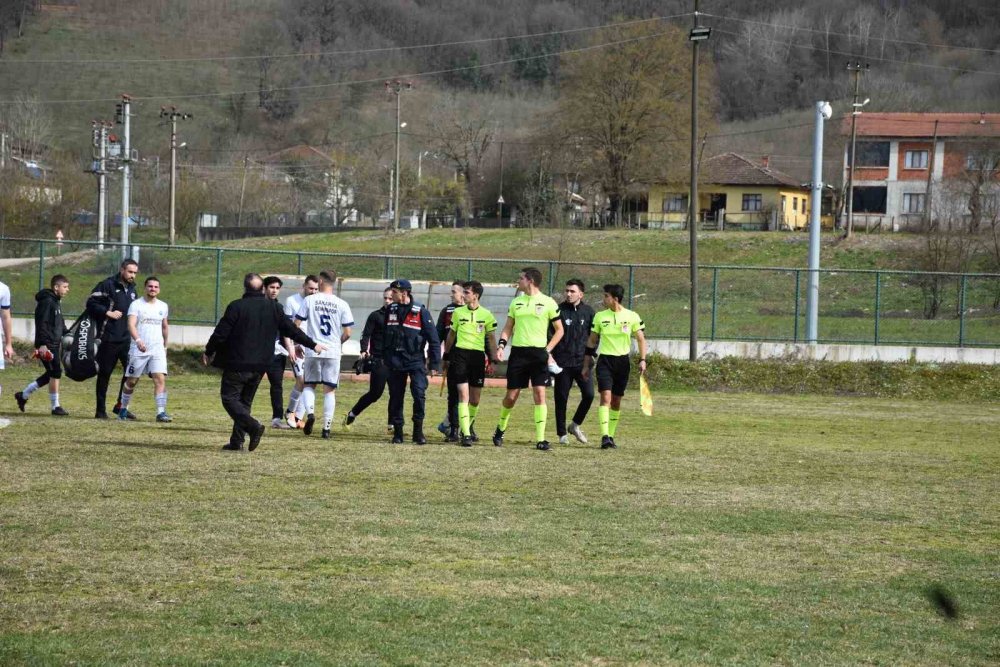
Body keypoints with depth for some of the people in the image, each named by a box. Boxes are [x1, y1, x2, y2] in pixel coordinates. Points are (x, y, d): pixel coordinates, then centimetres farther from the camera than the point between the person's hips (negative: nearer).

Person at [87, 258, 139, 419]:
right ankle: (101, 410, 10)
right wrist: (108, 312, -19)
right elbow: (91, 302, -12)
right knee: (104, 373, 2)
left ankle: (121, 406, 9)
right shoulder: (107, 285, -7)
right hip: (109, 339, -6)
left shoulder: (132, 289, 15)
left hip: (126, 338, 6)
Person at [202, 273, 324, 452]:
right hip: (260, 366, 6)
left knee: (229, 398, -1)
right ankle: (237, 441, 10)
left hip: (237, 364, -5)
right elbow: (291, 330, 10)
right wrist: (312, 344, 23)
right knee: (245, 401, 14)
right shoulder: (274, 308, 4)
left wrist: (208, 352, 8)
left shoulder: (236, 307, -9)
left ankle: (253, 426, -21)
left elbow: (220, 333, -9)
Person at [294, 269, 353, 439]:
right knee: (330, 389, 7)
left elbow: (296, 325, -3)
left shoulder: (309, 300, -3)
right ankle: (326, 427, 3)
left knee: (309, 385, 15)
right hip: (333, 352, 1)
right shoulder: (342, 304, -1)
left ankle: (310, 412, -11)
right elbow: (347, 333, -1)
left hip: (313, 350, -1)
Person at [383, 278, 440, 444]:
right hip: (395, 361, 4)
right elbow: (385, 335, 18)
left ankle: (418, 431, -3)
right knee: (395, 397, 5)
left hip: (415, 360, -4)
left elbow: (433, 339, -5)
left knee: (419, 394, -14)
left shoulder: (420, 312, -7)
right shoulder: (391, 310, 7)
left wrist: (433, 363, -6)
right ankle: (397, 432, 13)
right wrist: (384, 356, 17)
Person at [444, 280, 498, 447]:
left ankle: (468, 426, 29)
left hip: (478, 355, 1)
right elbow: (451, 335, 17)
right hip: (460, 354, -1)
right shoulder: (458, 312, 6)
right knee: (464, 395, -12)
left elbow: (491, 339, 9)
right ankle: (466, 435, -15)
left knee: (475, 400, 6)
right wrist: (446, 356, 20)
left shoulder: (486, 315, 2)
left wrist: (494, 360, 3)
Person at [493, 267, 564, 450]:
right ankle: (500, 429, 27)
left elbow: (559, 330, 4)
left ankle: (540, 439, -8)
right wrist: (501, 345, -1)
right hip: (518, 352, 3)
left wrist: (548, 350, -5)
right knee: (511, 396, 4)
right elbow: (508, 327, 15)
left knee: (540, 394, -10)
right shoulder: (516, 302, 11)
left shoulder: (548, 303, -1)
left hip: (538, 353, -3)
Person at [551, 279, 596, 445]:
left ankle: (575, 425, 13)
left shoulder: (588, 312, 6)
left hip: (582, 362, 2)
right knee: (561, 398, 2)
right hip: (562, 362, -2)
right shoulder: (559, 311, -2)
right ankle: (562, 433, 13)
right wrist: (550, 355, -9)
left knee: (589, 394, -8)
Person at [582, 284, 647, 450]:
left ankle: (610, 435, 19)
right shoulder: (600, 316, 2)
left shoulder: (632, 316, -1)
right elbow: (591, 341, 9)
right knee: (606, 397, -15)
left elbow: (641, 339, 4)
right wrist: (586, 365, 9)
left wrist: (642, 360, -8)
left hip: (622, 361, 1)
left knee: (616, 401, 7)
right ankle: (605, 437, -21)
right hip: (605, 361, -1)